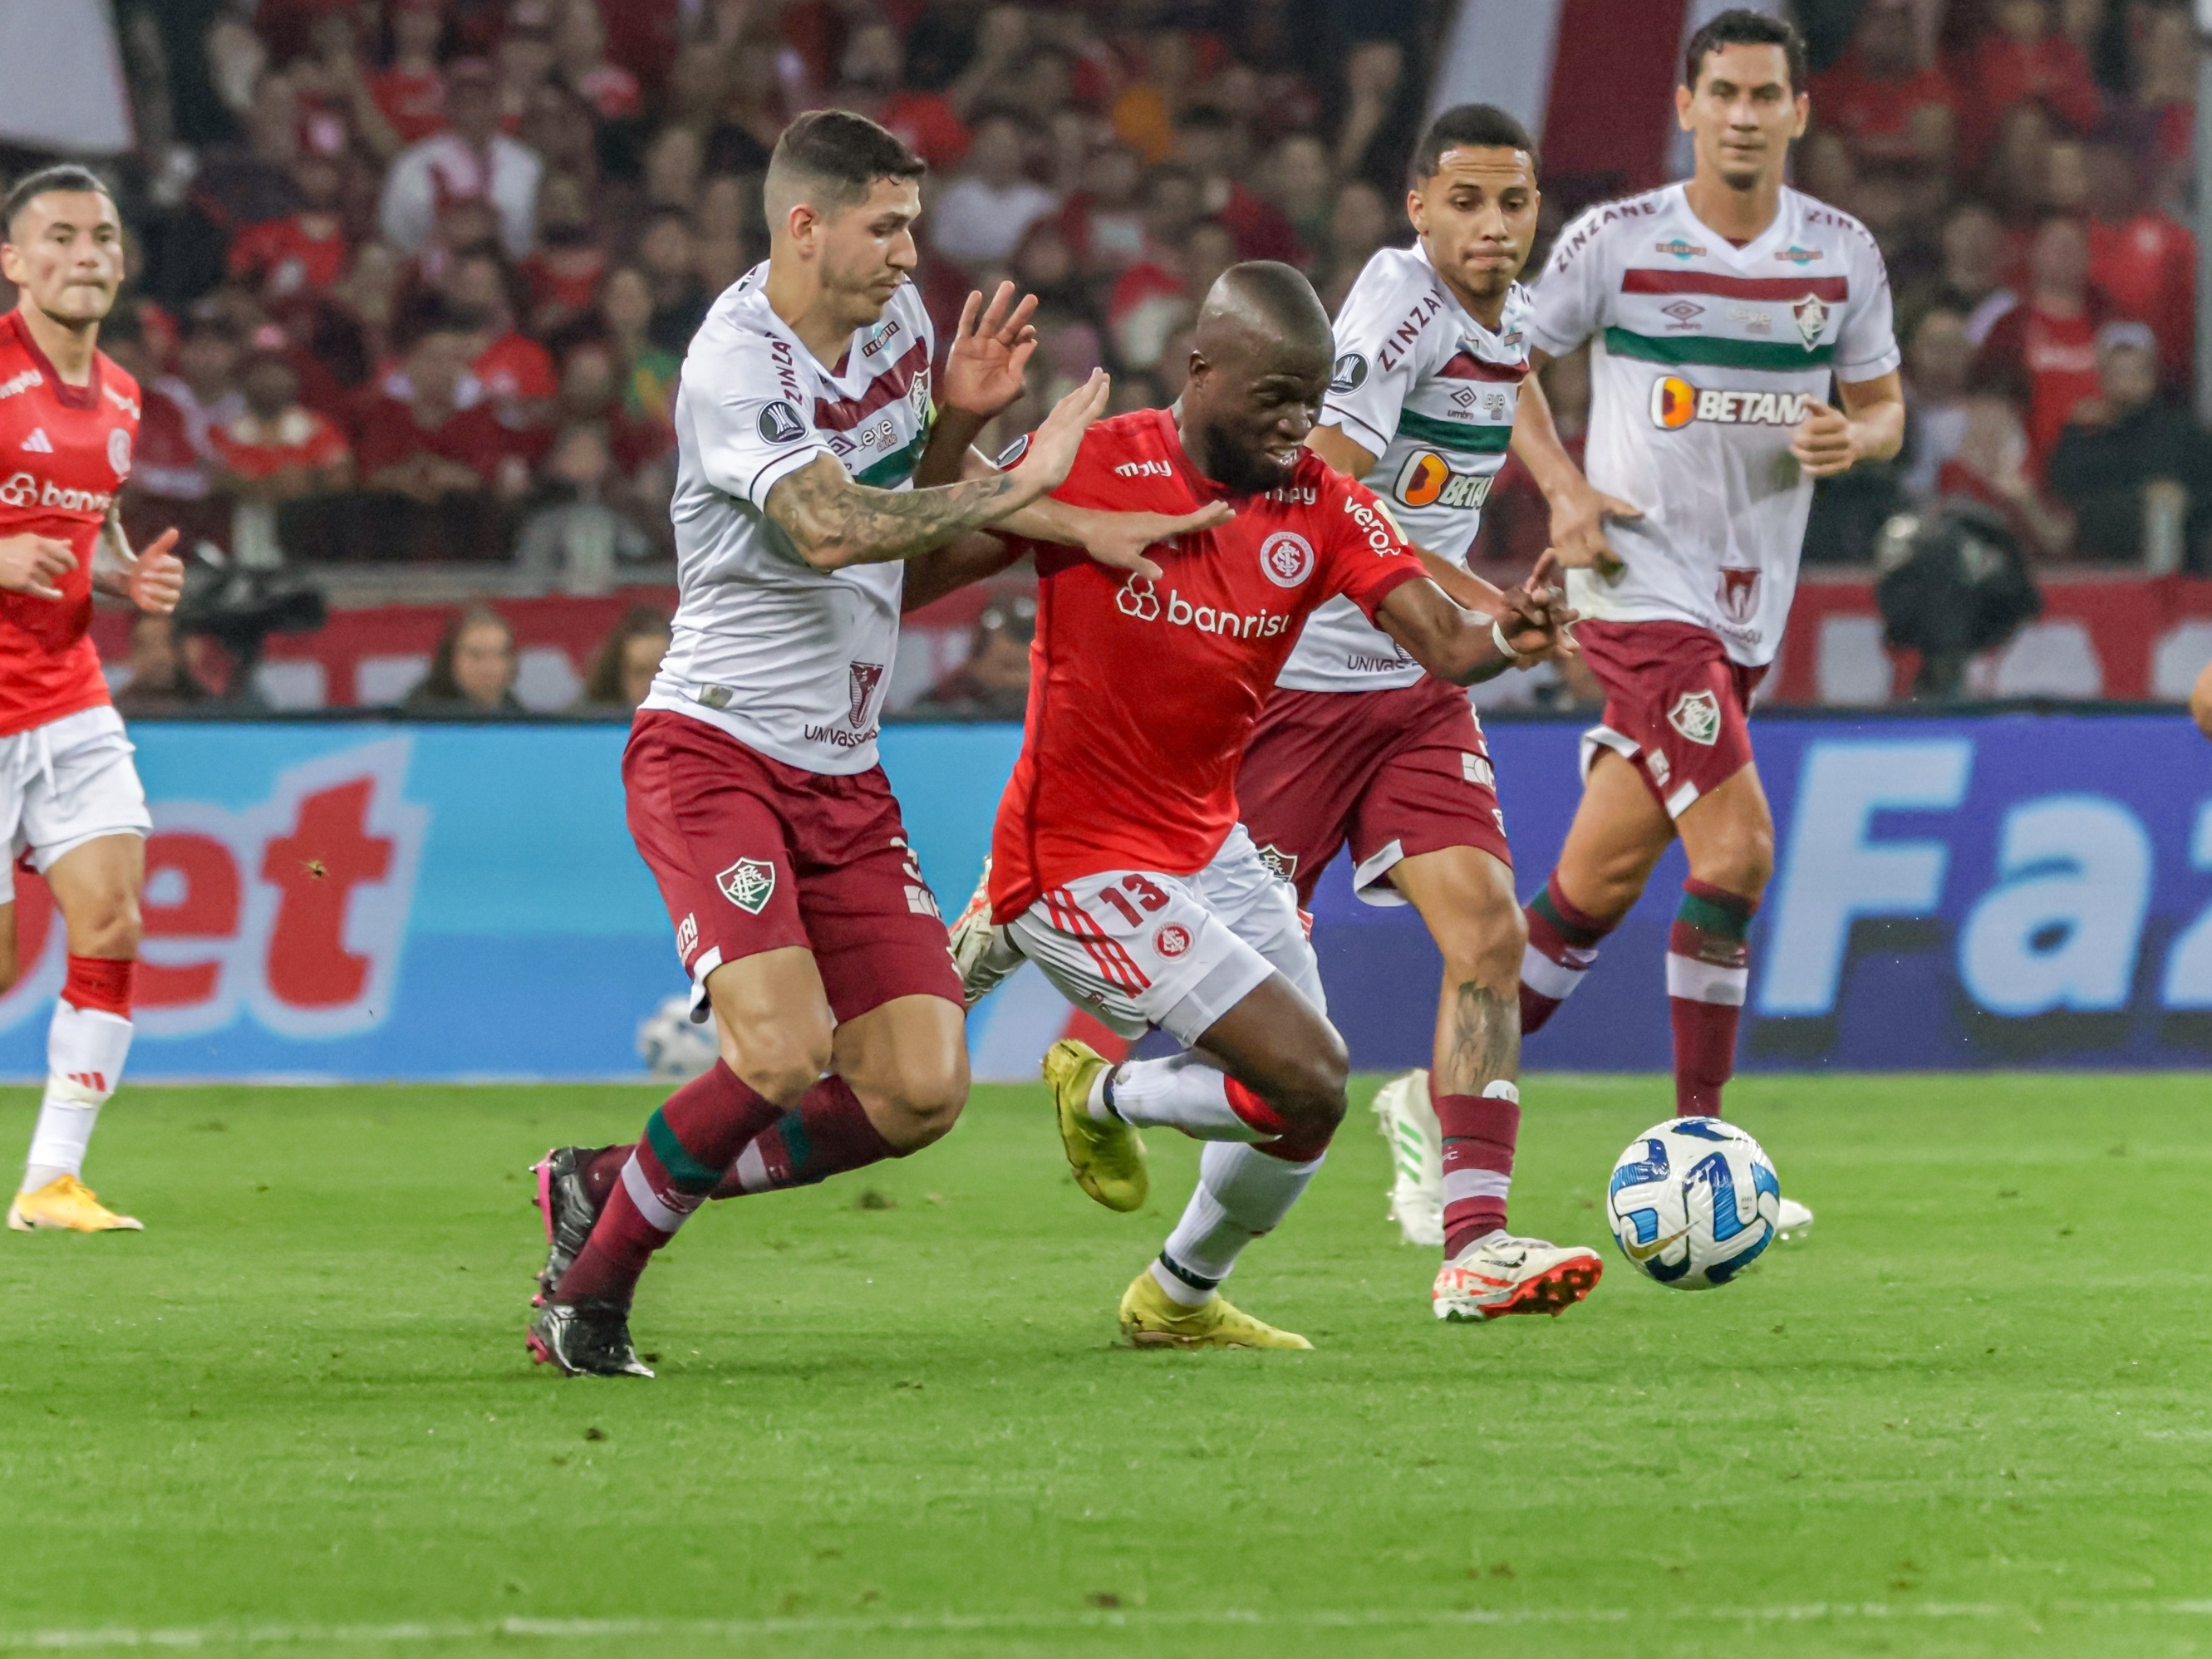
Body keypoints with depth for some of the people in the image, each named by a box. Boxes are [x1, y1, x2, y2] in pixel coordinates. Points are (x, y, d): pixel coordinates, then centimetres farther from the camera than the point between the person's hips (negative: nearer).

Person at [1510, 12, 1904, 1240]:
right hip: (1641, 587, -5)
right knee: (1736, 848, -18)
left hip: (1748, 607, 5)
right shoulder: (1615, 242, -7)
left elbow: (1883, 405, 13)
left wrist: (1854, 438, -9)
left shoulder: (1841, 254, 4)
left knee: (1602, 875, 9)